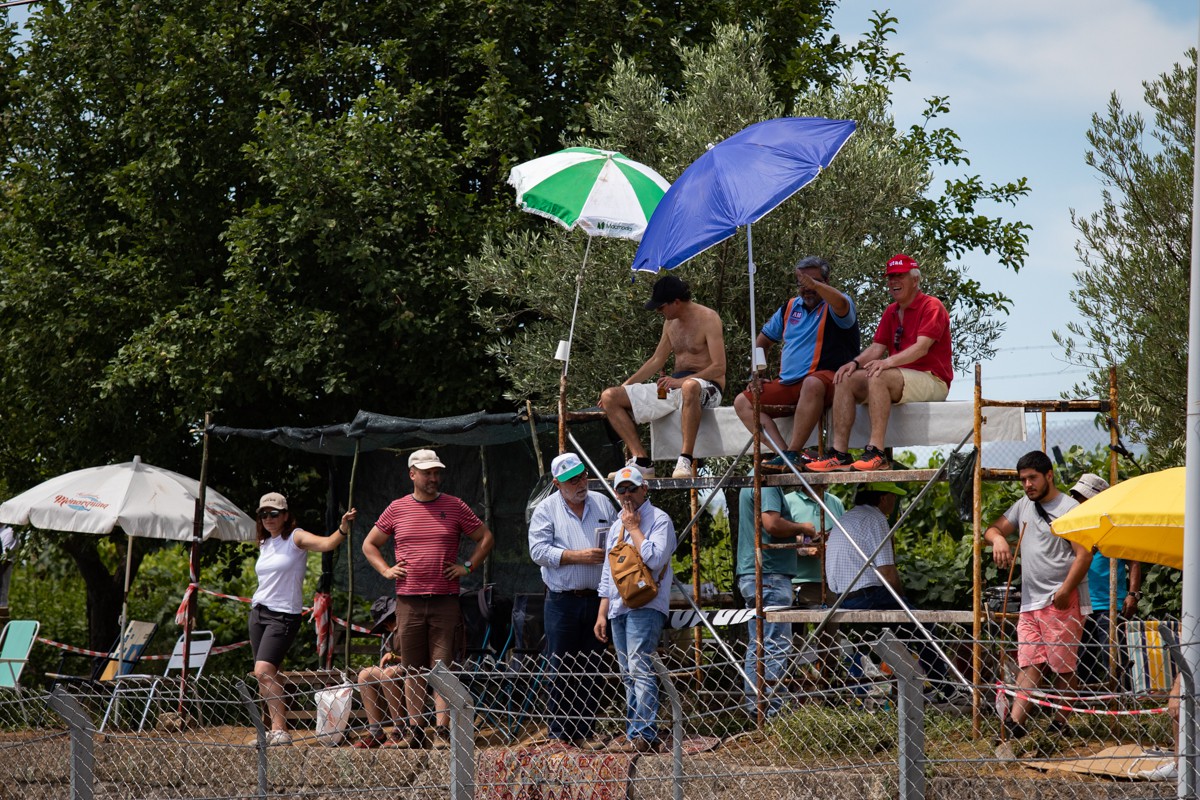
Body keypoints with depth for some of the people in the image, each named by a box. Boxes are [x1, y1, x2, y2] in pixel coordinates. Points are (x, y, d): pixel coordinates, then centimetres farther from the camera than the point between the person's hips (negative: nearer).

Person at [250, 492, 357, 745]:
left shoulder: (296, 538, -7)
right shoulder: (264, 544, 14)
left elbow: (327, 543, -25)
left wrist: (343, 529, -42)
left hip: (284, 615, -8)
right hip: (258, 611, 8)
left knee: (264, 671, -20)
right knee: (264, 676, 6)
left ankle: (281, 730, -20)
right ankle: (275, 729, 13)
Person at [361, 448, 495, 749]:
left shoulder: (455, 507, 5)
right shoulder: (397, 509, 8)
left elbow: (486, 538, 13)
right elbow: (369, 545, 18)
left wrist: (467, 567, 3)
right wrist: (386, 570, 5)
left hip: (445, 601, -2)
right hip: (408, 602, 2)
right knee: (413, 670, 6)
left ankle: (442, 730, -6)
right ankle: (414, 729, 11)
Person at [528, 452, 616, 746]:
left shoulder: (603, 504, 12)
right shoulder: (546, 510, 1)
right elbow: (539, 550, -9)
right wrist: (578, 556, -15)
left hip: (597, 600, 3)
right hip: (562, 602, -3)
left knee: (591, 670, 6)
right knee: (561, 670, -2)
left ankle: (585, 733, 11)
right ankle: (560, 735, 2)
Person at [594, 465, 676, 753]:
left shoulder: (658, 519, -3)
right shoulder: (616, 526, 22)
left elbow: (655, 559, -19)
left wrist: (634, 528, -10)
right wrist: (602, 613, 18)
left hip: (645, 607, -8)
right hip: (618, 608, 8)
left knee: (640, 669, -15)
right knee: (628, 675, 7)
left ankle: (644, 735, -18)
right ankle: (635, 733, 10)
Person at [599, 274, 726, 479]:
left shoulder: (707, 318, -9)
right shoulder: (670, 323, 15)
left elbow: (719, 368, -16)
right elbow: (656, 361, 25)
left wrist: (681, 381, -26)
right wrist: (625, 385, 13)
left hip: (707, 387, -8)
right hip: (674, 386, 8)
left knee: (690, 387, -48)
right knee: (609, 397, -4)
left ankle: (685, 461, -45)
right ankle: (641, 462, -18)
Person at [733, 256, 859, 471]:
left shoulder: (832, 306, -1)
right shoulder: (790, 308, 18)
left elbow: (841, 305, -29)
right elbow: (764, 340, 27)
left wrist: (815, 285, -45)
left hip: (825, 379, -7)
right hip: (787, 385, 7)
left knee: (813, 383, -42)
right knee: (742, 402, -9)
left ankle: (792, 453, -40)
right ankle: (786, 454, -28)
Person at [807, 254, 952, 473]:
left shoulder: (931, 306, -6)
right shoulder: (891, 312, 20)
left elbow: (922, 348, -20)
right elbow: (877, 347, 13)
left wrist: (888, 362, -34)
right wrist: (855, 362, -8)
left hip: (931, 380, -8)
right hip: (899, 377, 8)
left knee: (879, 377, -34)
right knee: (846, 378, -8)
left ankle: (876, 453, -40)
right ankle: (839, 452, -19)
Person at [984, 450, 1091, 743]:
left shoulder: (1069, 508, -5)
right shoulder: (1023, 506, 19)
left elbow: (1084, 554, -11)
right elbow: (993, 529, 23)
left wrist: (1065, 590, -20)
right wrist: (997, 538, -3)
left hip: (1063, 601, -7)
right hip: (1030, 600, 7)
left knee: (1064, 666, -4)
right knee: (1029, 663, -1)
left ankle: (1062, 723, 2)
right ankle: (1015, 722, -9)